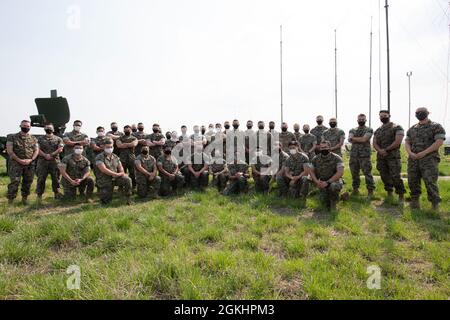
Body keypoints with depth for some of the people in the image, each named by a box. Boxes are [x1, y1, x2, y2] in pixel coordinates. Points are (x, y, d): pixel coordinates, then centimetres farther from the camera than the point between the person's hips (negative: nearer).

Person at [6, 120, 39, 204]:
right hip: (16, 163, -3)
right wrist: (19, 160, -15)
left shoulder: (34, 139, 11)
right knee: (14, 182, -9)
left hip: (29, 164, 3)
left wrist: (31, 160, -11)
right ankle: (10, 200, -2)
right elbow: (9, 150, -5)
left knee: (28, 182, 7)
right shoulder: (12, 137, 3)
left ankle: (25, 198, 20)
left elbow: (36, 150, 5)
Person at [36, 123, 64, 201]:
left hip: (55, 161, 0)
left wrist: (51, 155, -12)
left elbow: (60, 149, -2)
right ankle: (39, 195, 7)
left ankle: (57, 194, 12)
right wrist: (45, 155, -15)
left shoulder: (58, 139, 11)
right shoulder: (40, 139, 12)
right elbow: (38, 149, 1)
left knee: (56, 178, 3)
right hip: (42, 161, 0)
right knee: (41, 179, 1)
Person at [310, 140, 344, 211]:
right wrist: (317, 182, -14)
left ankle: (333, 202, -7)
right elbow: (311, 171, 5)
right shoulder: (315, 159, -1)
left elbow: (340, 172, -22)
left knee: (333, 186, -37)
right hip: (322, 184, 4)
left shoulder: (336, 158, -14)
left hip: (334, 181, -3)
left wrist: (328, 182, -29)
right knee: (324, 201, -12)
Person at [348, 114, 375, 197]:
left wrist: (354, 138, -4)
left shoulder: (369, 130, 2)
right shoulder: (352, 130, 14)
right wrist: (360, 139, -13)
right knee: (354, 173, 9)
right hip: (353, 154, 4)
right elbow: (350, 140, -4)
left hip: (365, 155, -4)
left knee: (367, 173, -5)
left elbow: (364, 139, -14)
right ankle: (355, 189, 22)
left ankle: (370, 190, 3)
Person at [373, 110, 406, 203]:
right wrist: (380, 150, -13)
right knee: (385, 177, 9)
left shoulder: (397, 127, -1)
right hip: (381, 157, 6)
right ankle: (389, 194, 20)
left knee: (395, 177, -10)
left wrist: (386, 150, -12)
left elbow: (397, 142, -13)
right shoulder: (377, 130, 15)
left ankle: (401, 196, 0)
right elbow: (374, 143, 7)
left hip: (393, 157, -5)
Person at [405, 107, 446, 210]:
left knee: (430, 182, -11)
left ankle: (435, 204, 1)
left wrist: (424, 153, -15)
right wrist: (410, 153, -6)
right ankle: (415, 200, 20)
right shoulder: (412, 129, 17)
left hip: (429, 159, -5)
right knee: (413, 181, 4)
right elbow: (407, 143, 14)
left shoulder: (436, 127, 2)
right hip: (413, 159, 5)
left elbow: (439, 142, -9)